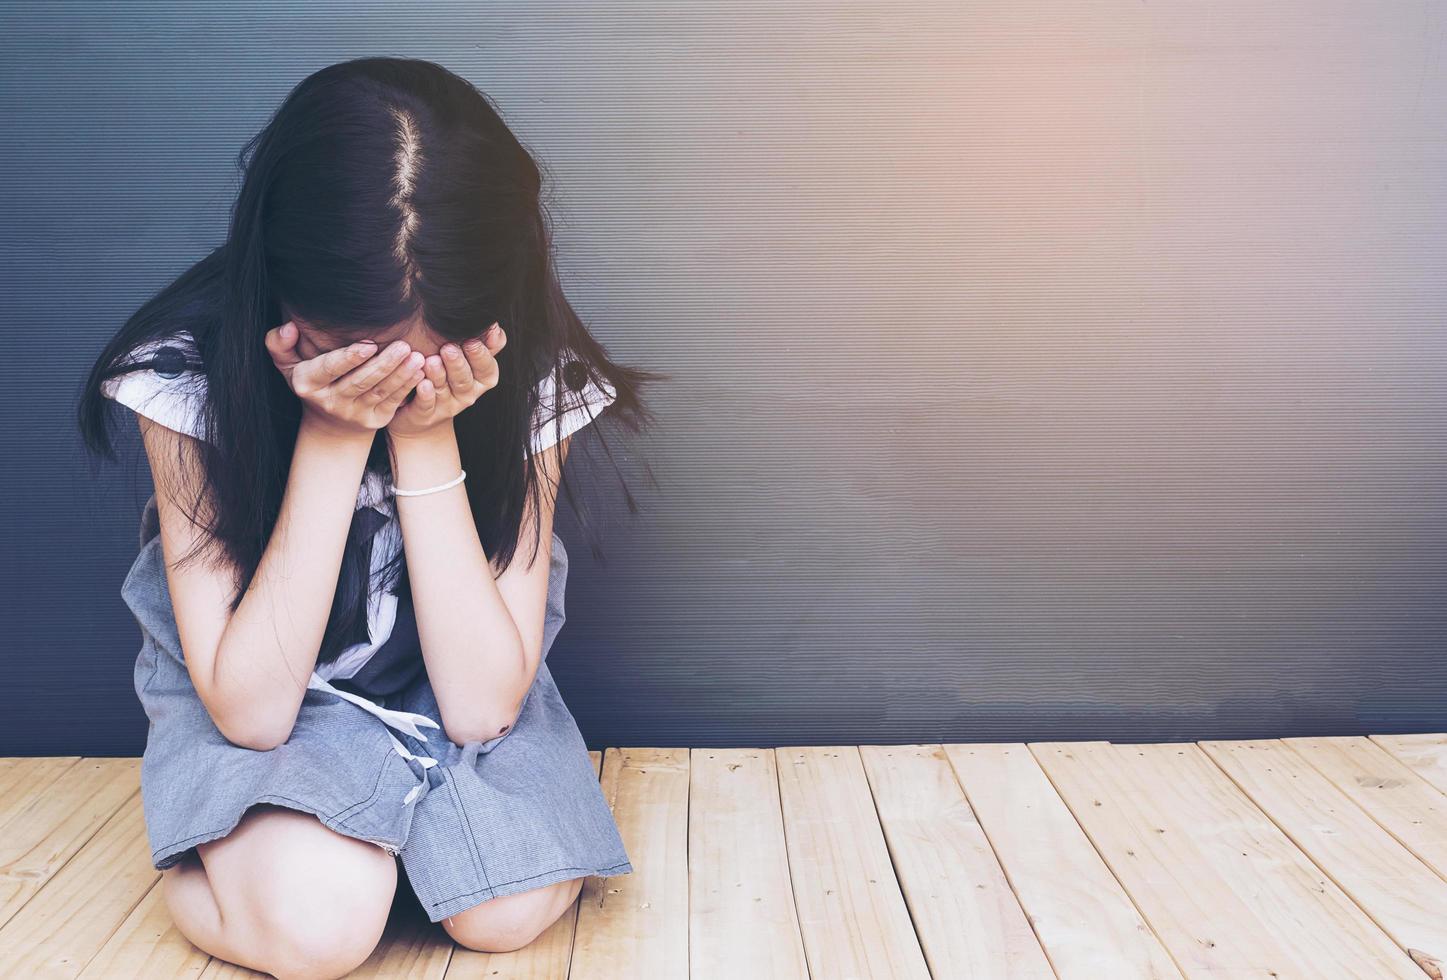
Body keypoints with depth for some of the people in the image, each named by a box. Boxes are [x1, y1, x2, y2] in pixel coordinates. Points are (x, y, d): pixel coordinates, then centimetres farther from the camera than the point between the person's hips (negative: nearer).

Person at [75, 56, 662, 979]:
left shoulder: (528, 376, -21)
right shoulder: (190, 367, -25)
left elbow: (482, 704, -24)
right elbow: (250, 709, -25)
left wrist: (428, 435, -33)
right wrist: (334, 438, -34)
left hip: (454, 683, 2)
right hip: (257, 697, -1)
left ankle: (390, 814, 8)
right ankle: (201, 856, 5)